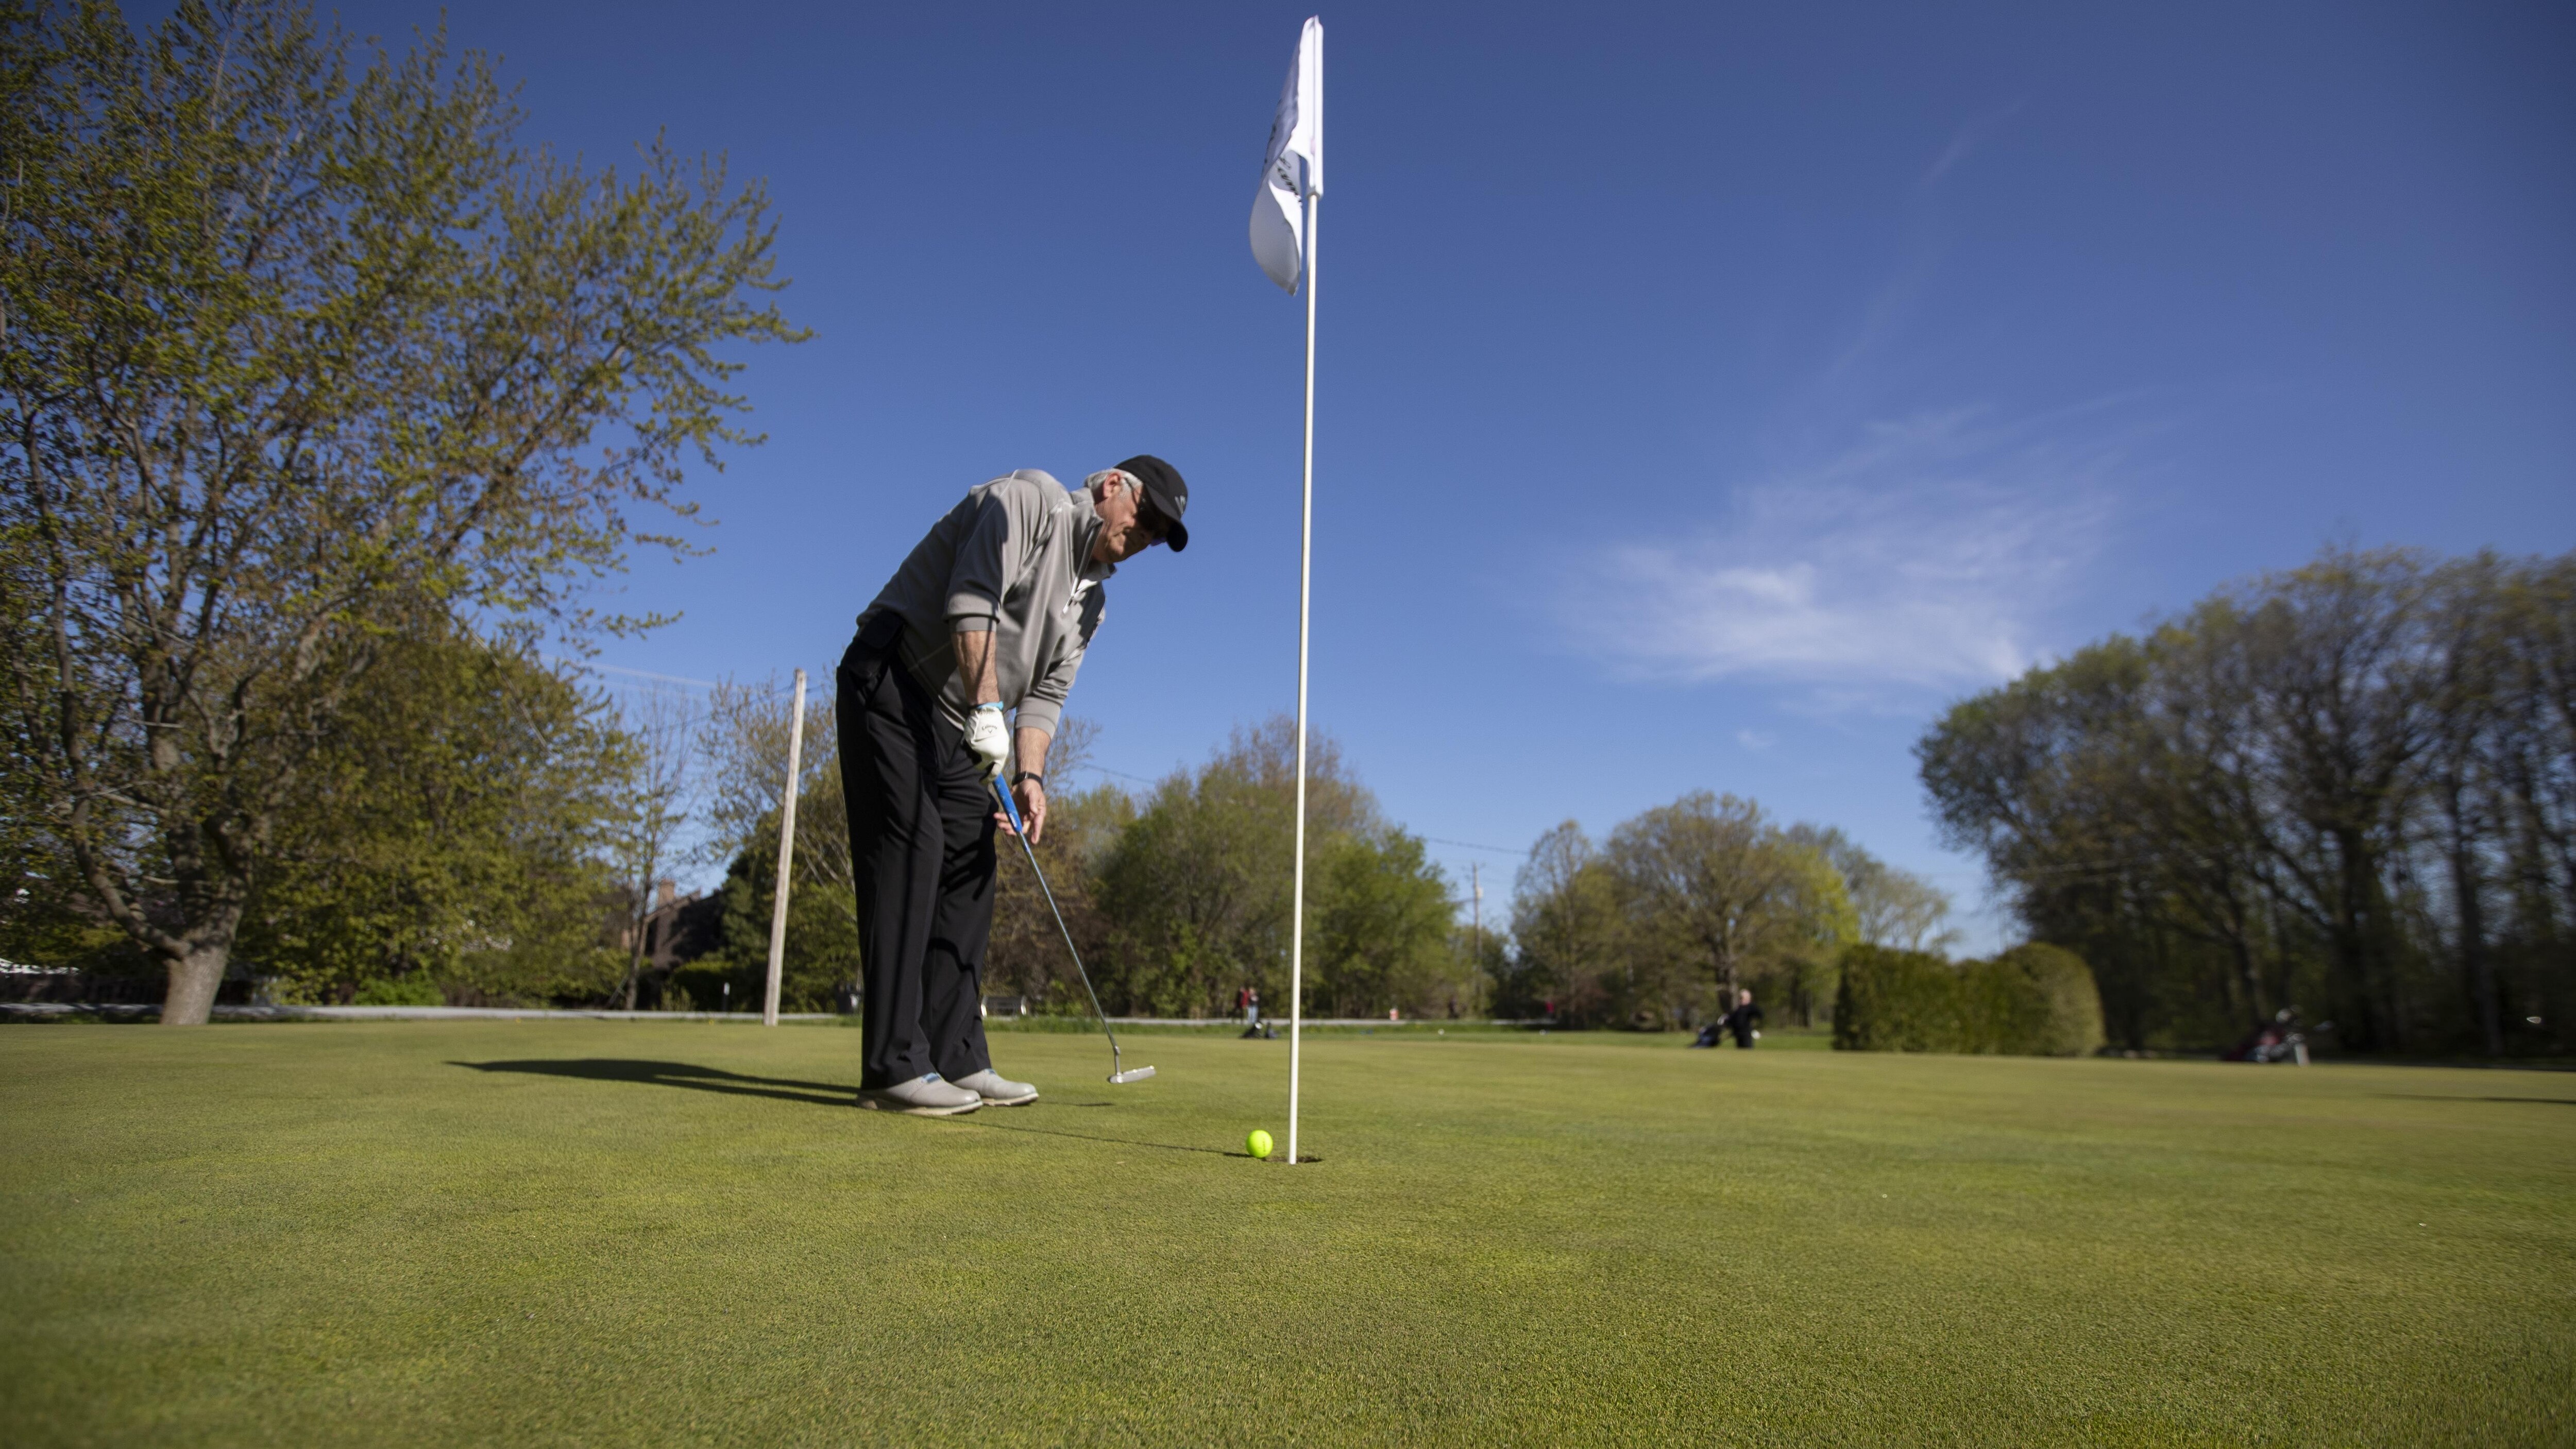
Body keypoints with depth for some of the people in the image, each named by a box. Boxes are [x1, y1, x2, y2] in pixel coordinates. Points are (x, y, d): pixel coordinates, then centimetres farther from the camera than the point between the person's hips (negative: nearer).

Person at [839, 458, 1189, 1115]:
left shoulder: (1092, 597, 16)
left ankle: (956, 1060, 9)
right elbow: (971, 603, -21)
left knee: (970, 873, 4)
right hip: (892, 685, -9)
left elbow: (1045, 693, 10)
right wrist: (987, 709, -25)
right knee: (909, 857, -15)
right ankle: (894, 1067, -14)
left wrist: (1029, 776, -5)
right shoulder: (1030, 499, -9)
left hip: (956, 724, 9)